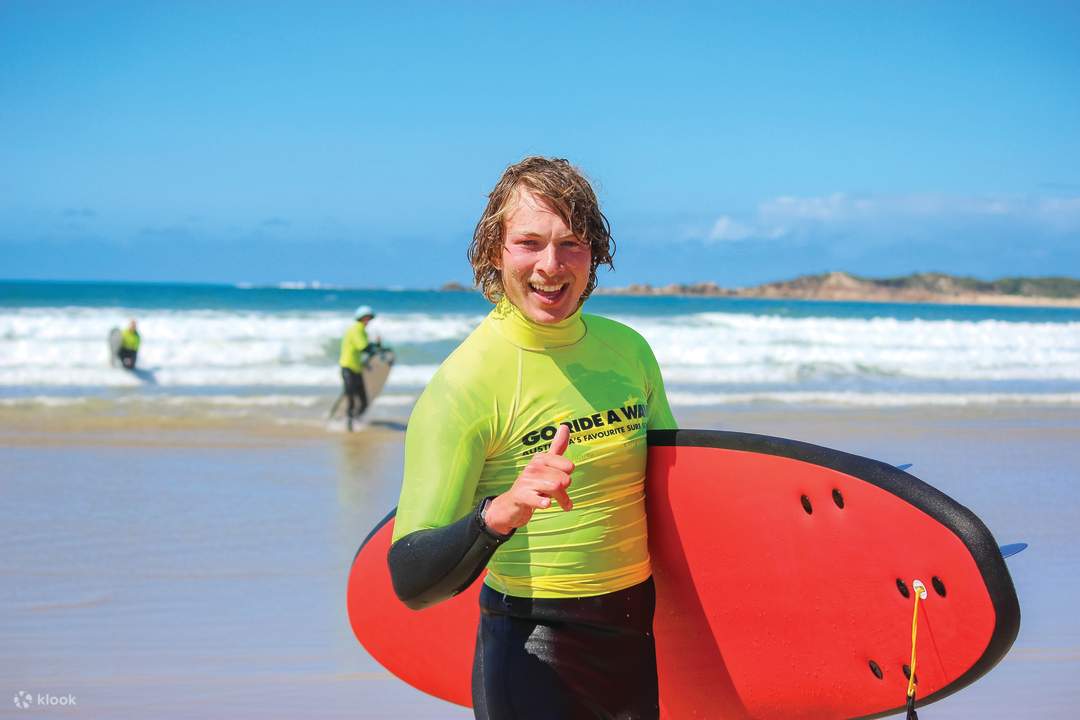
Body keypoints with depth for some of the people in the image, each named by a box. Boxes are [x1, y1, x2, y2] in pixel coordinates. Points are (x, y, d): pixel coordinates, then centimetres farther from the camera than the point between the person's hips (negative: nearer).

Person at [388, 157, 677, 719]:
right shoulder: (462, 384, -17)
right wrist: (500, 513, -38)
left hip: (644, 633, 5)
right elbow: (411, 581, -23)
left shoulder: (628, 349, 0)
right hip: (532, 653, -5)